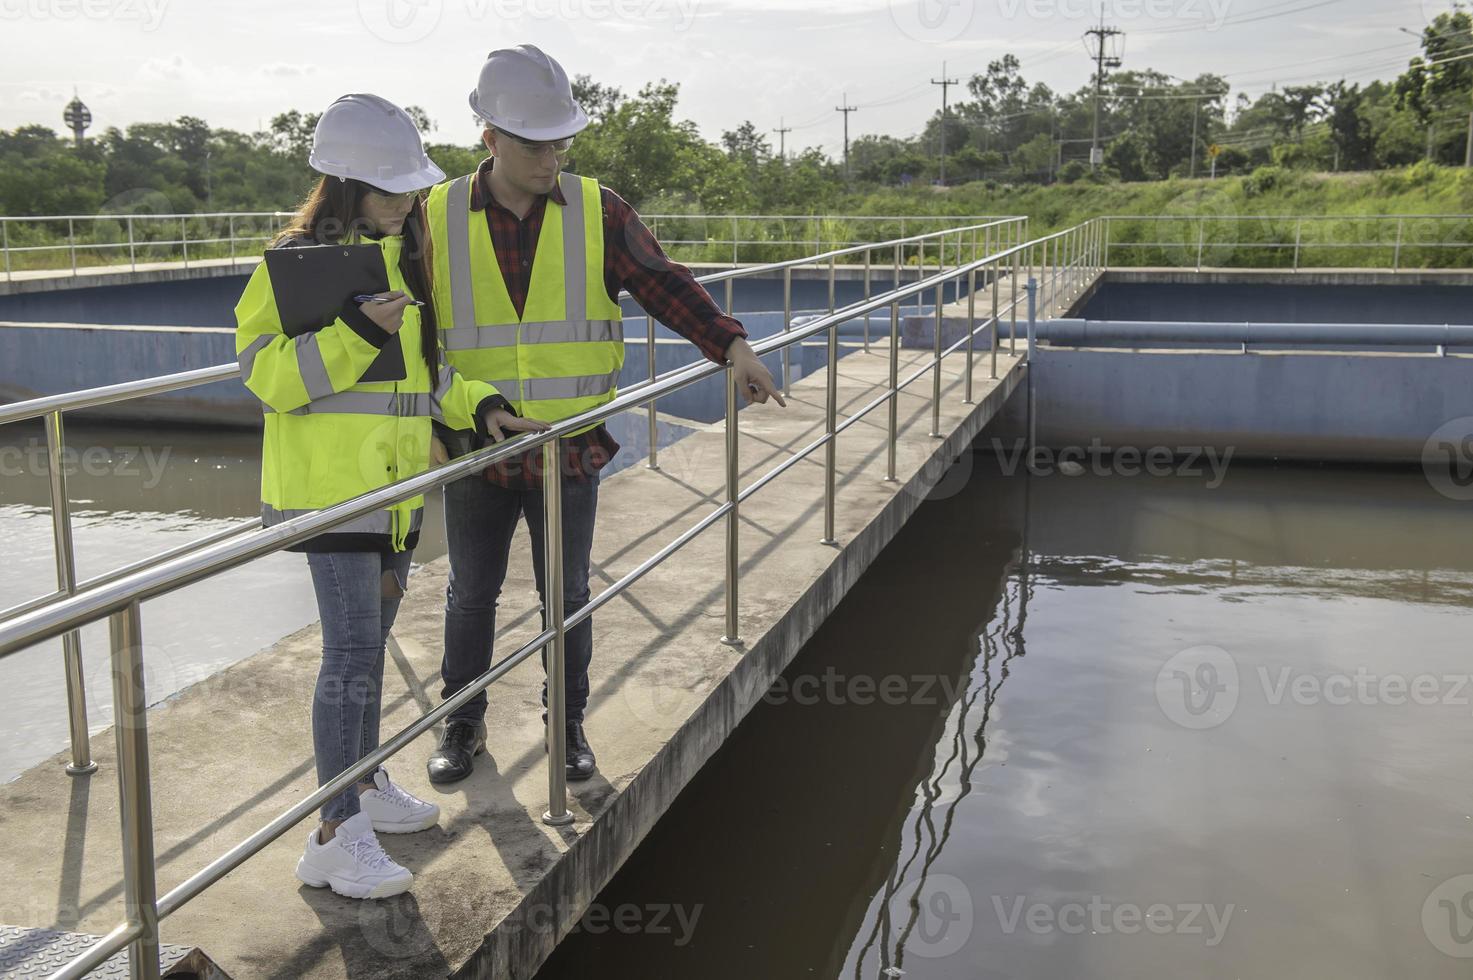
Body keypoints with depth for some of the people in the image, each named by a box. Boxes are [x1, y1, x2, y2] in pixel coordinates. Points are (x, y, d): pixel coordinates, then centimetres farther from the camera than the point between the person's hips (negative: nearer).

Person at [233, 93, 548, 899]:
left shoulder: (403, 258, 14)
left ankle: (365, 786, 32)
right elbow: (265, 372, -16)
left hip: (394, 484, 8)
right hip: (330, 484, -8)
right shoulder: (298, 262, -11)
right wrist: (356, 333, -26)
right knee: (353, 650, -10)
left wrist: (480, 407, 8)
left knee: (371, 640, 17)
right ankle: (335, 837, -2)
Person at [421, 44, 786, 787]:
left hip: (570, 451, 0)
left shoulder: (598, 213, -4)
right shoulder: (437, 219, -4)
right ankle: (463, 724, 32)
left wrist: (731, 345, -18)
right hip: (475, 450, 0)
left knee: (567, 595, 11)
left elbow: (666, 286, -5)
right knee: (471, 593, 13)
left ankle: (569, 724, 30)